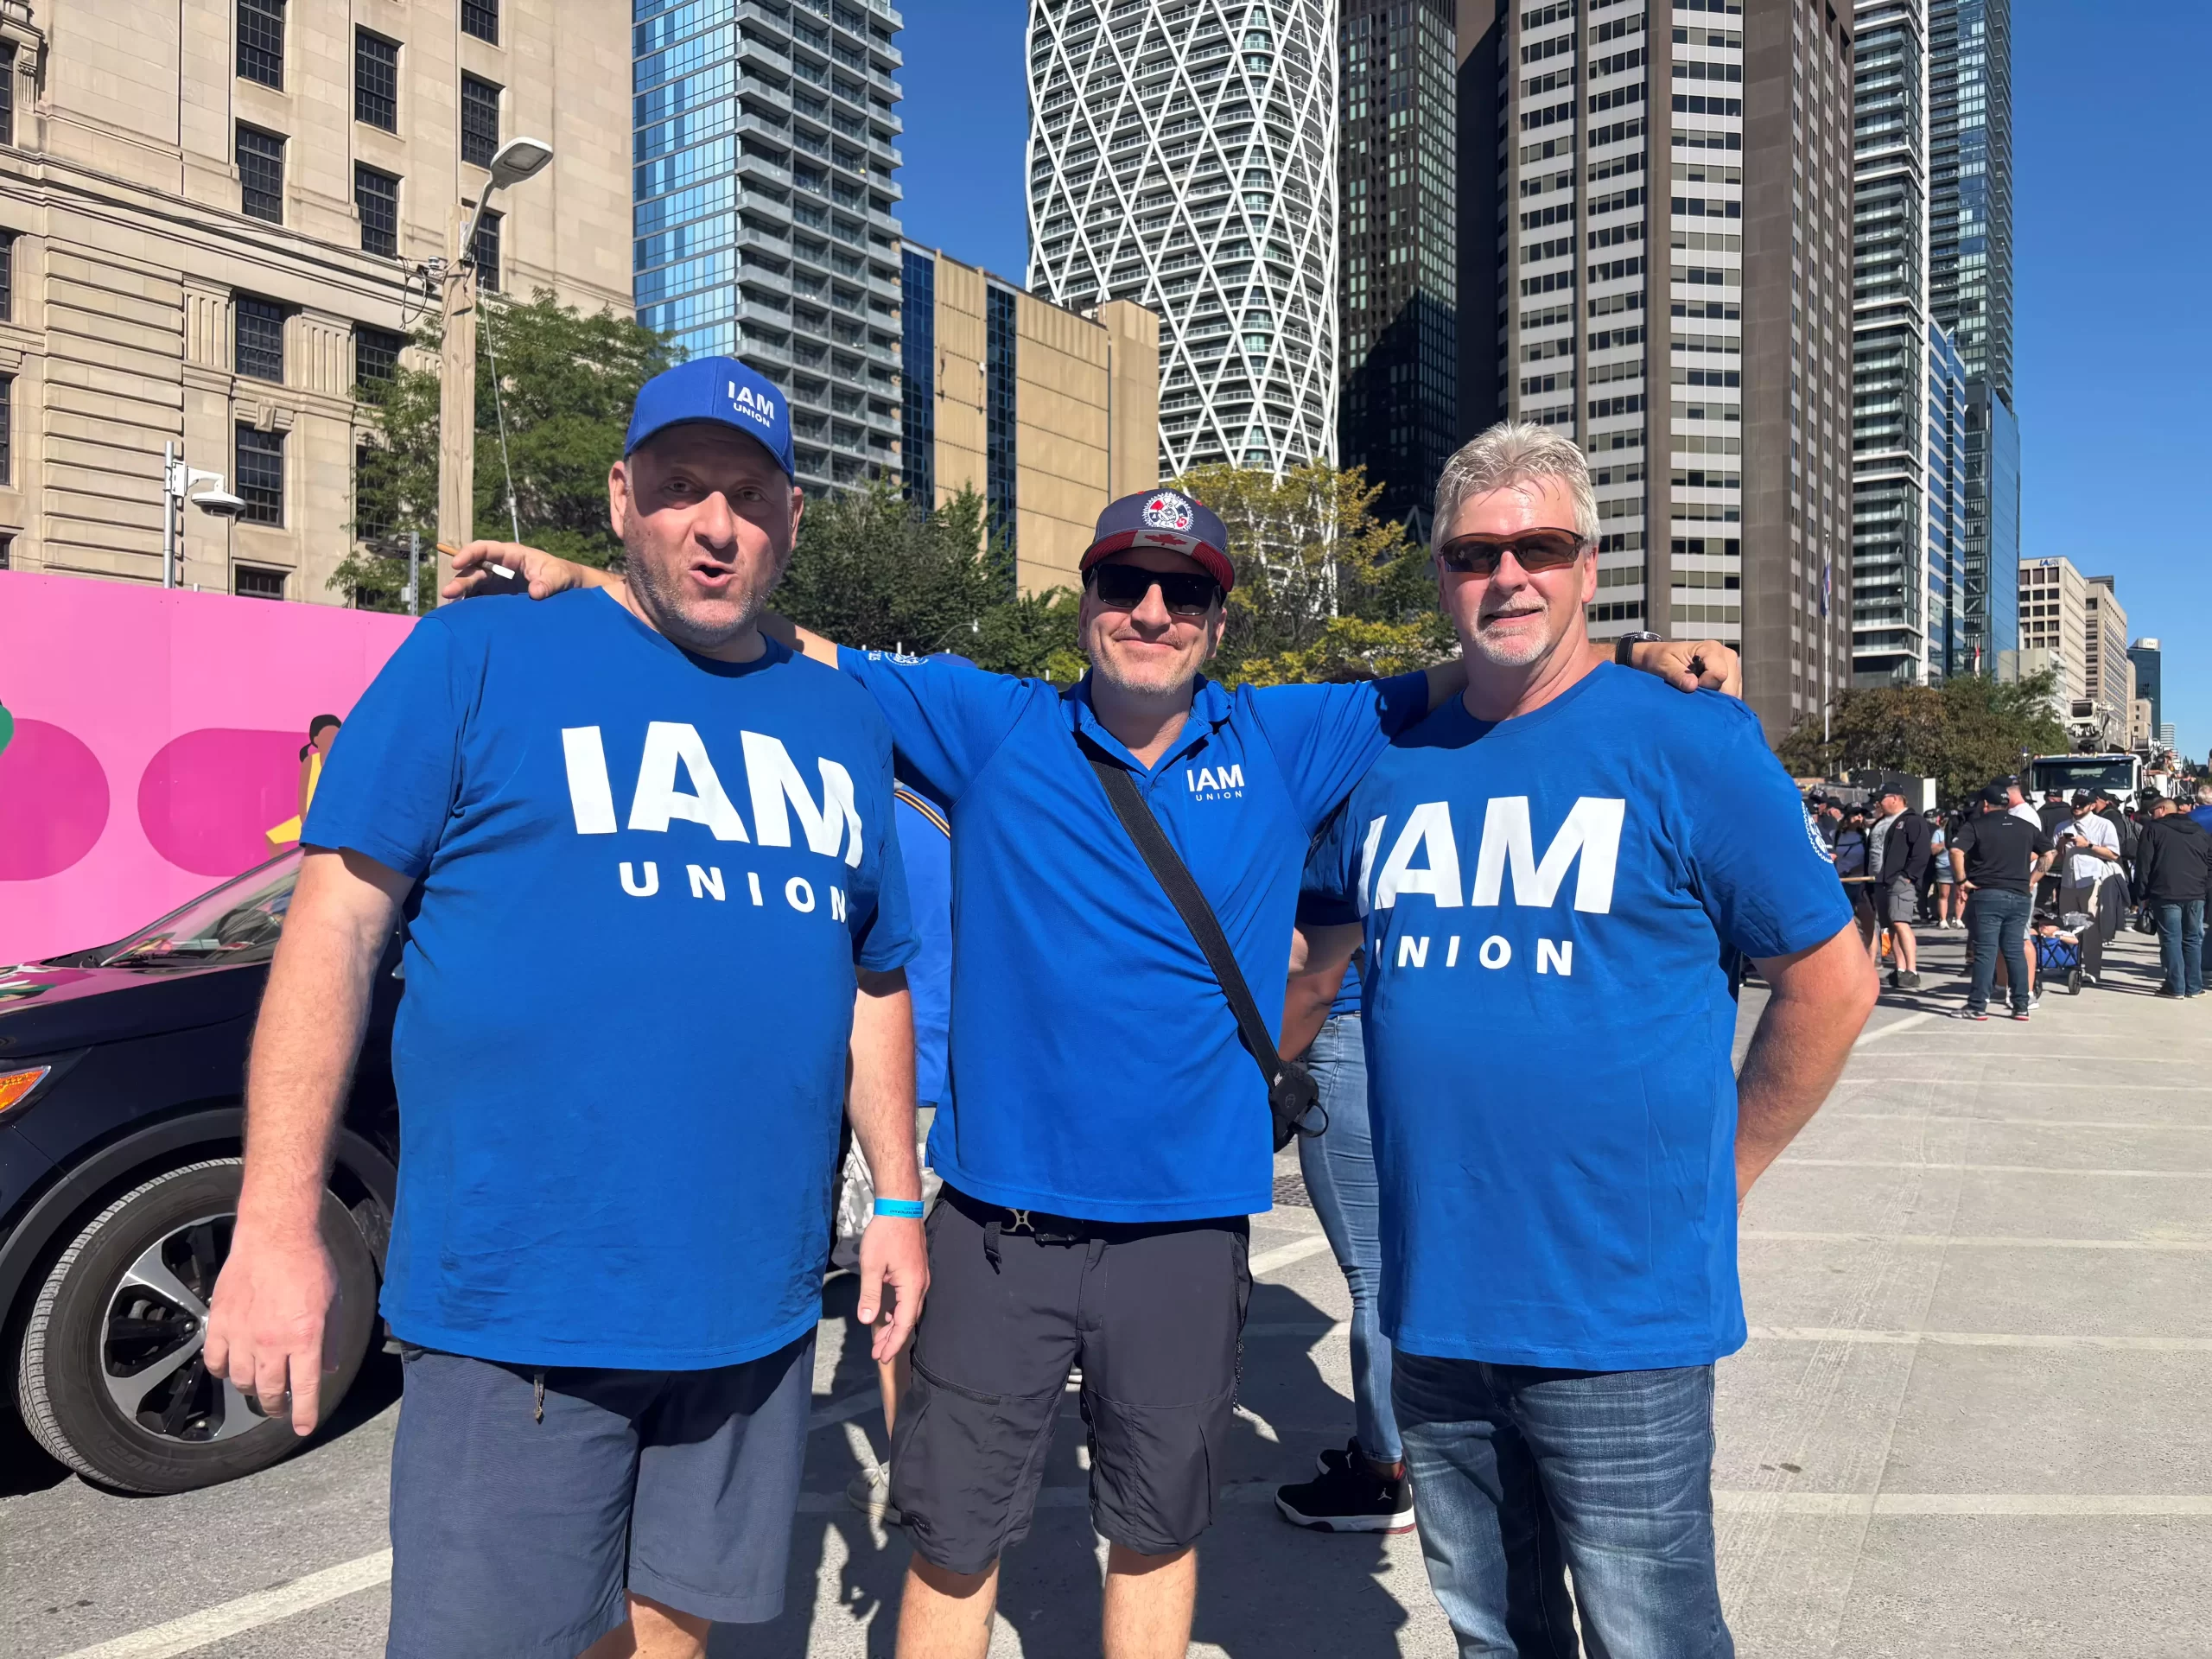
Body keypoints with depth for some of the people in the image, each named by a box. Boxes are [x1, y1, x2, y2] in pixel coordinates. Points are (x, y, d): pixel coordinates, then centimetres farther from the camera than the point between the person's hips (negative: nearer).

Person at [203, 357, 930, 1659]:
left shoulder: (842, 722, 12)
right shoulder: (477, 657, -3)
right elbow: (334, 926, -6)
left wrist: (898, 1203, 14)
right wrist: (279, 1227, -11)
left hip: (756, 1309, 5)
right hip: (519, 1307, -4)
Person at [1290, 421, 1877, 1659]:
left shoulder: (1689, 745, -8)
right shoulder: (1391, 769, 5)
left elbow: (1831, 984, -3)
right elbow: (1312, 955, 19)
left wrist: (1717, 1177, 0)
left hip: (1622, 1316, -4)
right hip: (1436, 1310, 5)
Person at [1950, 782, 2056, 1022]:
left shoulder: (1975, 825, -3)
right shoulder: (2027, 826, 11)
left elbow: (1956, 851, -18)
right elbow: (2048, 853, 16)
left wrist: (1961, 880, -10)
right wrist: (2032, 879, 17)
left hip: (1986, 895, -4)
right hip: (2019, 895, 4)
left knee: (1985, 951, -3)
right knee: (2015, 950, 9)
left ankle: (1977, 1006, -2)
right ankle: (2021, 1005, 11)